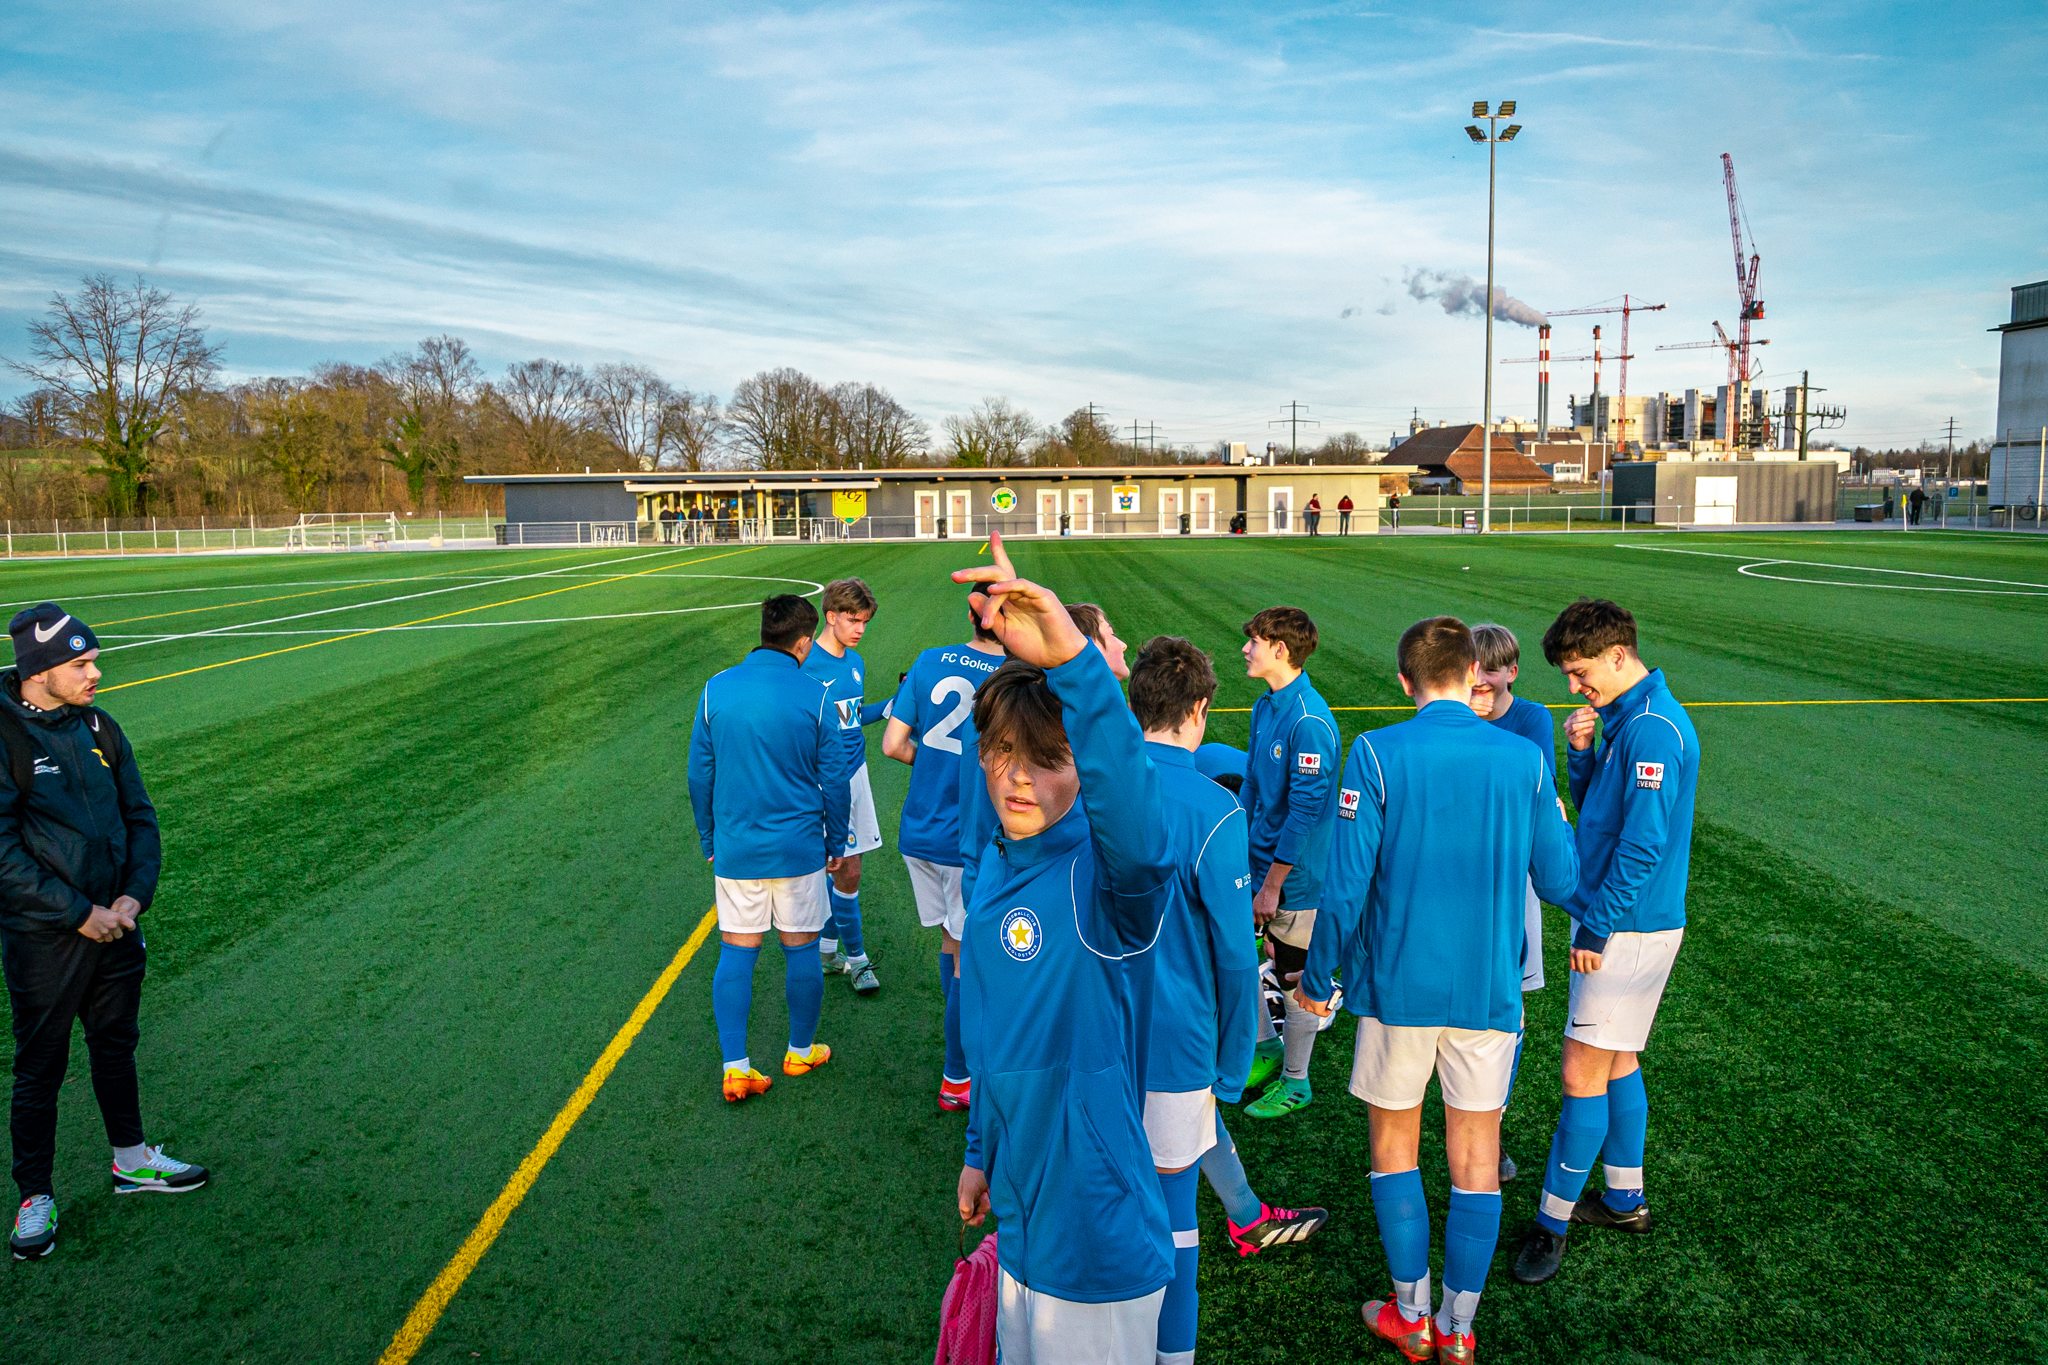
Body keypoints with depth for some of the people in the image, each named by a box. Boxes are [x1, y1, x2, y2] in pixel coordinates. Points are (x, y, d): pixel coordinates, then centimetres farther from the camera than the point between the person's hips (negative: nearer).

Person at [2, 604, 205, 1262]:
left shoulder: (100, 728, 3)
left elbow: (140, 818, 8)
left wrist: (133, 895, -6)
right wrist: (81, 914, -16)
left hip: (115, 927, 6)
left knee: (117, 1045, 20)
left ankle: (131, 1159, 37)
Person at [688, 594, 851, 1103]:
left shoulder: (716, 689, -2)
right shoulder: (814, 695, -9)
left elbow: (700, 773, 4)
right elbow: (834, 778, -4)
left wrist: (708, 838, 16)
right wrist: (836, 840, 10)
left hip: (735, 848, 2)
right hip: (799, 848, -2)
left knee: (736, 954, 9)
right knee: (801, 951, 12)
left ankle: (735, 1068, 10)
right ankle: (801, 1050, 28)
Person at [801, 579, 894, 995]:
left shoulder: (856, 663, 8)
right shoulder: (807, 664, -14)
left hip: (855, 772, 7)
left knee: (836, 866, 13)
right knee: (847, 870, -3)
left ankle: (828, 948, 26)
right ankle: (855, 958, 11)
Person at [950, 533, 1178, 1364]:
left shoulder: (1104, 872, -24)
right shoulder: (996, 867, 0)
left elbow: (1137, 833, -50)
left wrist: (1074, 659, -61)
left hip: (1097, 1239, -7)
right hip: (1022, 1217, 7)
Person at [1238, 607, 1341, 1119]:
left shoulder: (1310, 721, -23)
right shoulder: (1264, 707, 5)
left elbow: (1306, 807, -23)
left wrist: (1273, 883, -20)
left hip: (1296, 875, -8)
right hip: (1258, 862, 8)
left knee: (1296, 980, 8)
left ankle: (1295, 1082, 26)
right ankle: (1266, 1048, 36)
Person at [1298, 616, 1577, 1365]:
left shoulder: (1377, 754, -12)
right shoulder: (1524, 760, -5)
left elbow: (1346, 884, -13)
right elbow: (1559, 880, 2)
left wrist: (1317, 978, 1)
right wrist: (1559, 822, 23)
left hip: (1398, 986, -2)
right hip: (1489, 991, 2)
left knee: (1394, 1145, 16)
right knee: (1474, 1159, 13)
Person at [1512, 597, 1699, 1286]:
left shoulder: (1653, 727, -21)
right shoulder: (1625, 717, 10)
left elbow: (1642, 843, -24)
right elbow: (1594, 809, 14)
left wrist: (1596, 927, -18)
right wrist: (1580, 751, -3)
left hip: (1629, 929, -10)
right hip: (1617, 919, 10)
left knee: (1583, 1074, -4)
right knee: (1617, 1061, 18)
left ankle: (1553, 1218, 7)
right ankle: (1625, 1198, 31)